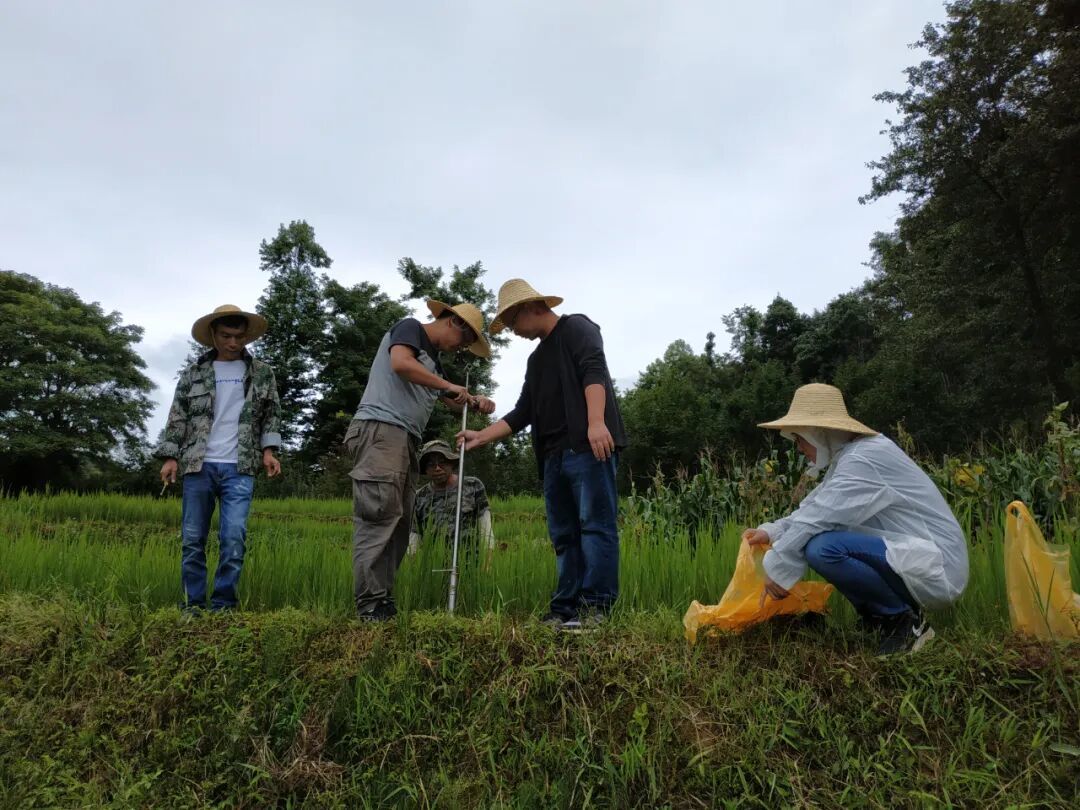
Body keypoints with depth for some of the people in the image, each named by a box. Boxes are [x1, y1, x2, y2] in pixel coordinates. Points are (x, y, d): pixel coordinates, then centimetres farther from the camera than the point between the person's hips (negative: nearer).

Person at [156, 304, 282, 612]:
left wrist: (268, 449, -1)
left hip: (239, 469, -1)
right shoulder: (194, 373, 10)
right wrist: (170, 456, 1)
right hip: (198, 466, 1)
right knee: (193, 538, 5)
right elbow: (177, 418, 10)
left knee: (234, 537, -10)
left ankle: (223, 605, 1)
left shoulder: (262, 373, 10)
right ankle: (194, 604, 17)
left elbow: (272, 415, 12)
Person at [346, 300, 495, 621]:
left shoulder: (432, 358, 27)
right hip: (380, 431, -10)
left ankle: (383, 601, 7)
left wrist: (475, 401, 10)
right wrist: (448, 385, -11)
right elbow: (400, 363, -17)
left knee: (399, 523, 5)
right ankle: (371, 606, -16)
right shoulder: (409, 327, 2)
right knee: (378, 517, -15)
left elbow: (451, 400, 32)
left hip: (405, 440, 10)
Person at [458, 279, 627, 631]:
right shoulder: (537, 359, 29)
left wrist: (596, 422, -27)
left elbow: (594, 370, -13)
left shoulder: (576, 328, 6)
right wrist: (481, 437, 18)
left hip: (589, 447, -9)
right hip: (554, 456, 9)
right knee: (564, 535, 6)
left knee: (595, 526, -9)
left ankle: (596, 608, -8)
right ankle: (565, 611, 9)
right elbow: (522, 413, 26)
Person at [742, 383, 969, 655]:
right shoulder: (850, 455, 10)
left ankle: (905, 620, -7)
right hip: (917, 554, 10)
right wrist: (771, 532, 3)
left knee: (822, 548, -28)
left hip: (935, 569, -10)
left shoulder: (863, 460, -20)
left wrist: (777, 570, -13)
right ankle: (883, 617, 12)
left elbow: (817, 518, -22)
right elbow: (815, 510, 14)